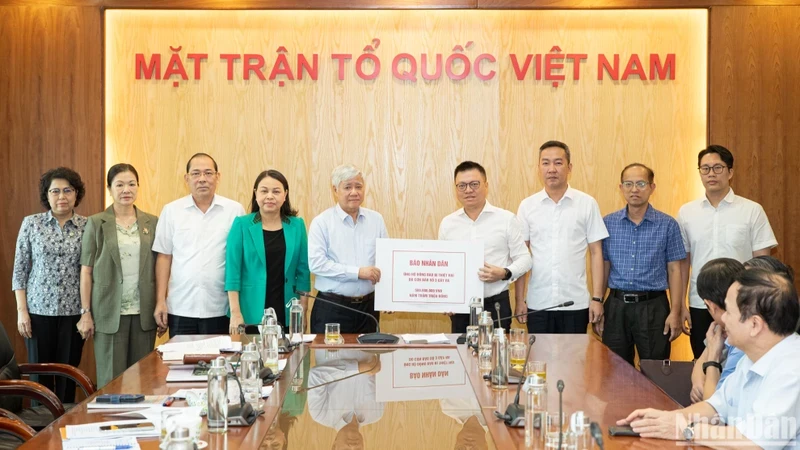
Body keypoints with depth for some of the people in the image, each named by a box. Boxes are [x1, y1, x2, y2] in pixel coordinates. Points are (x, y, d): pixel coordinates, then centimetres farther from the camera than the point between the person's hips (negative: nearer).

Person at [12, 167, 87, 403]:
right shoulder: (31, 223, 1)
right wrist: (21, 310, -3)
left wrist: (90, 312, -1)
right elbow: (20, 269, 3)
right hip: (39, 310, 0)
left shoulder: (87, 226, 1)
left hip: (74, 312, 0)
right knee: (39, 374, 6)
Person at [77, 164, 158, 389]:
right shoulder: (96, 223, 1)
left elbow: (159, 268, 9)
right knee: (111, 379, 1)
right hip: (110, 313, -2)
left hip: (144, 313, 2)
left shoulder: (152, 223, 7)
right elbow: (86, 271, 1)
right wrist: (86, 313, -3)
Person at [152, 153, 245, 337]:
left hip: (220, 309, -1)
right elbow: (164, 257, 8)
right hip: (180, 308, 1)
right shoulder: (171, 211, 6)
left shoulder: (234, 210, 3)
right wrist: (160, 301, 2)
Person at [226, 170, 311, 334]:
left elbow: (303, 270, 7)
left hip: (286, 314, 2)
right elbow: (233, 270, -3)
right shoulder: (241, 225, 0)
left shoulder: (297, 225, 6)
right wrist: (235, 312, -10)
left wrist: (303, 311, 2)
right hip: (251, 314, -2)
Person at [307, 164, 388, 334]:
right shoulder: (321, 222, -4)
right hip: (332, 308, -3)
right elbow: (316, 263, -12)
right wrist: (358, 272, -15)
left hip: (368, 306, 4)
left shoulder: (376, 219, 9)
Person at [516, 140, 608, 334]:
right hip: (538, 303, 1)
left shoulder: (587, 204, 0)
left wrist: (597, 298, -2)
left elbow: (596, 253, 2)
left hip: (576, 303, -1)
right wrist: (519, 300, 2)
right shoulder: (527, 206, 3)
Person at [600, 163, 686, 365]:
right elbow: (604, 267, 9)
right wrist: (598, 307, 4)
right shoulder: (608, 223, 5)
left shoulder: (668, 225, 0)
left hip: (653, 305, -2)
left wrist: (675, 312, -7)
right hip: (616, 305, 2)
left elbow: (674, 270, 0)